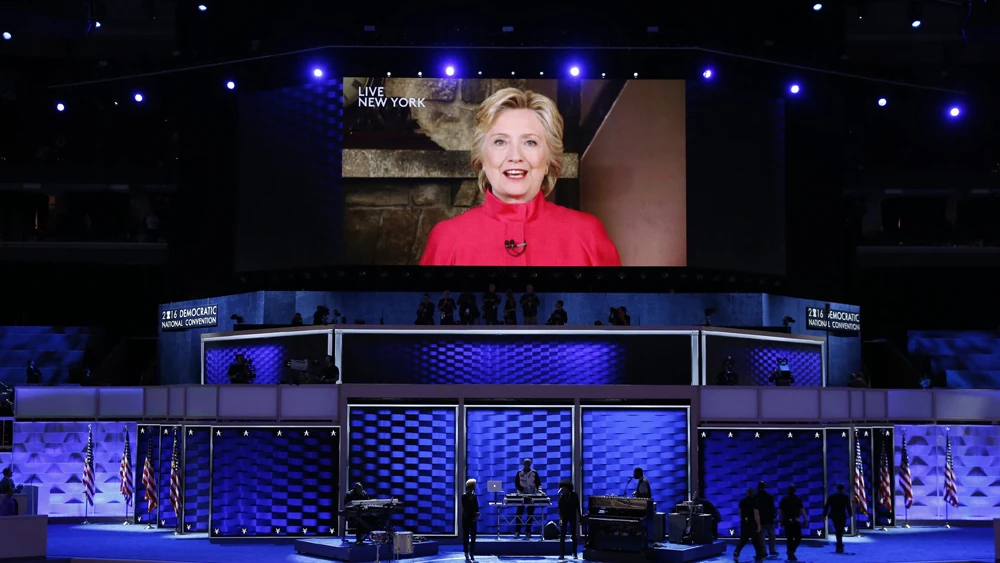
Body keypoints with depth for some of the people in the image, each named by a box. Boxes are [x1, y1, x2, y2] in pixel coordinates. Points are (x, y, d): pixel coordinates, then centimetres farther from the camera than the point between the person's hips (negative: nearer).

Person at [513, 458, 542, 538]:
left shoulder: (534, 473, 4)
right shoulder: (519, 473, 4)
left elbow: (538, 483, 3)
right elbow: (516, 483, 1)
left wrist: (539, 489, -17)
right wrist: (522, 489, -15)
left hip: (532, 496, 0)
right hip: (521, 495, 0)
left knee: (530, 514, 1)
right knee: (519, 513, -5)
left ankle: (528, 531, 6)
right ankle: (517, 532, -2)